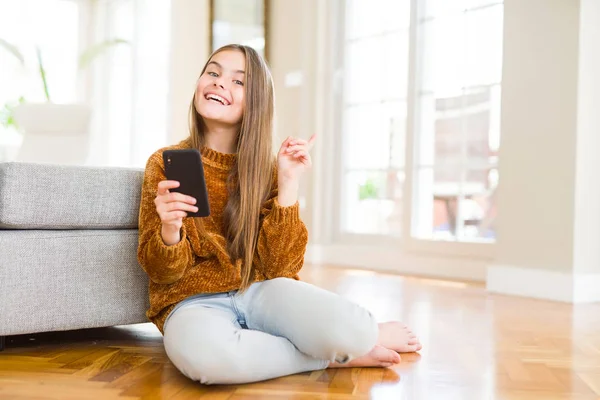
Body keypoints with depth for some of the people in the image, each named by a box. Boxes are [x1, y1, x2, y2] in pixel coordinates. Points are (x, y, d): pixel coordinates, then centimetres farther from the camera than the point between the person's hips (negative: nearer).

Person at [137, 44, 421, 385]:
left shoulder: (268, 169, 3)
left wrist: (289, 184, -13)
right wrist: (169, 229, -25)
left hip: (260, 292, 1)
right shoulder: (165, 164, 0)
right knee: (201, 351, -39)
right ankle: (335, 355, -15)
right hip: (196, 302, 0)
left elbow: (280, 266, -6)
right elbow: (165, 273, -2)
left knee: (343, 327, -33)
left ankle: (365, 335, 5)